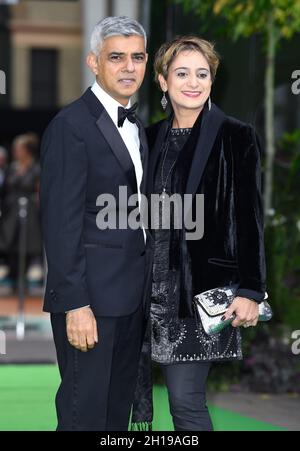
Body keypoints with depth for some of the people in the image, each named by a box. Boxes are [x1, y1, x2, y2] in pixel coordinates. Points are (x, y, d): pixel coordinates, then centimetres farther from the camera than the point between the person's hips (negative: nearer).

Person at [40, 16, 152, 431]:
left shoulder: (135, 125, 15)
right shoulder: (71, 126, -12)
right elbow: (60, 222, -16)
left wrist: (148, 286, 12)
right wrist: (75, 304, -20)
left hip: (132, 296, 8)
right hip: (91, 294, -8)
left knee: (119, 410, 13)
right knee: (85, 413, -4)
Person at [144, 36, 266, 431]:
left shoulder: (236, 137, -4)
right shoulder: (155, 137, 12)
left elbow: (250, 219, -6)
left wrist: (251, 291, -12)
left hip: (206, 287, -5)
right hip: (161, 286, 5)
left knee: (186, 400, -10)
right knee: (182, 400, 7)